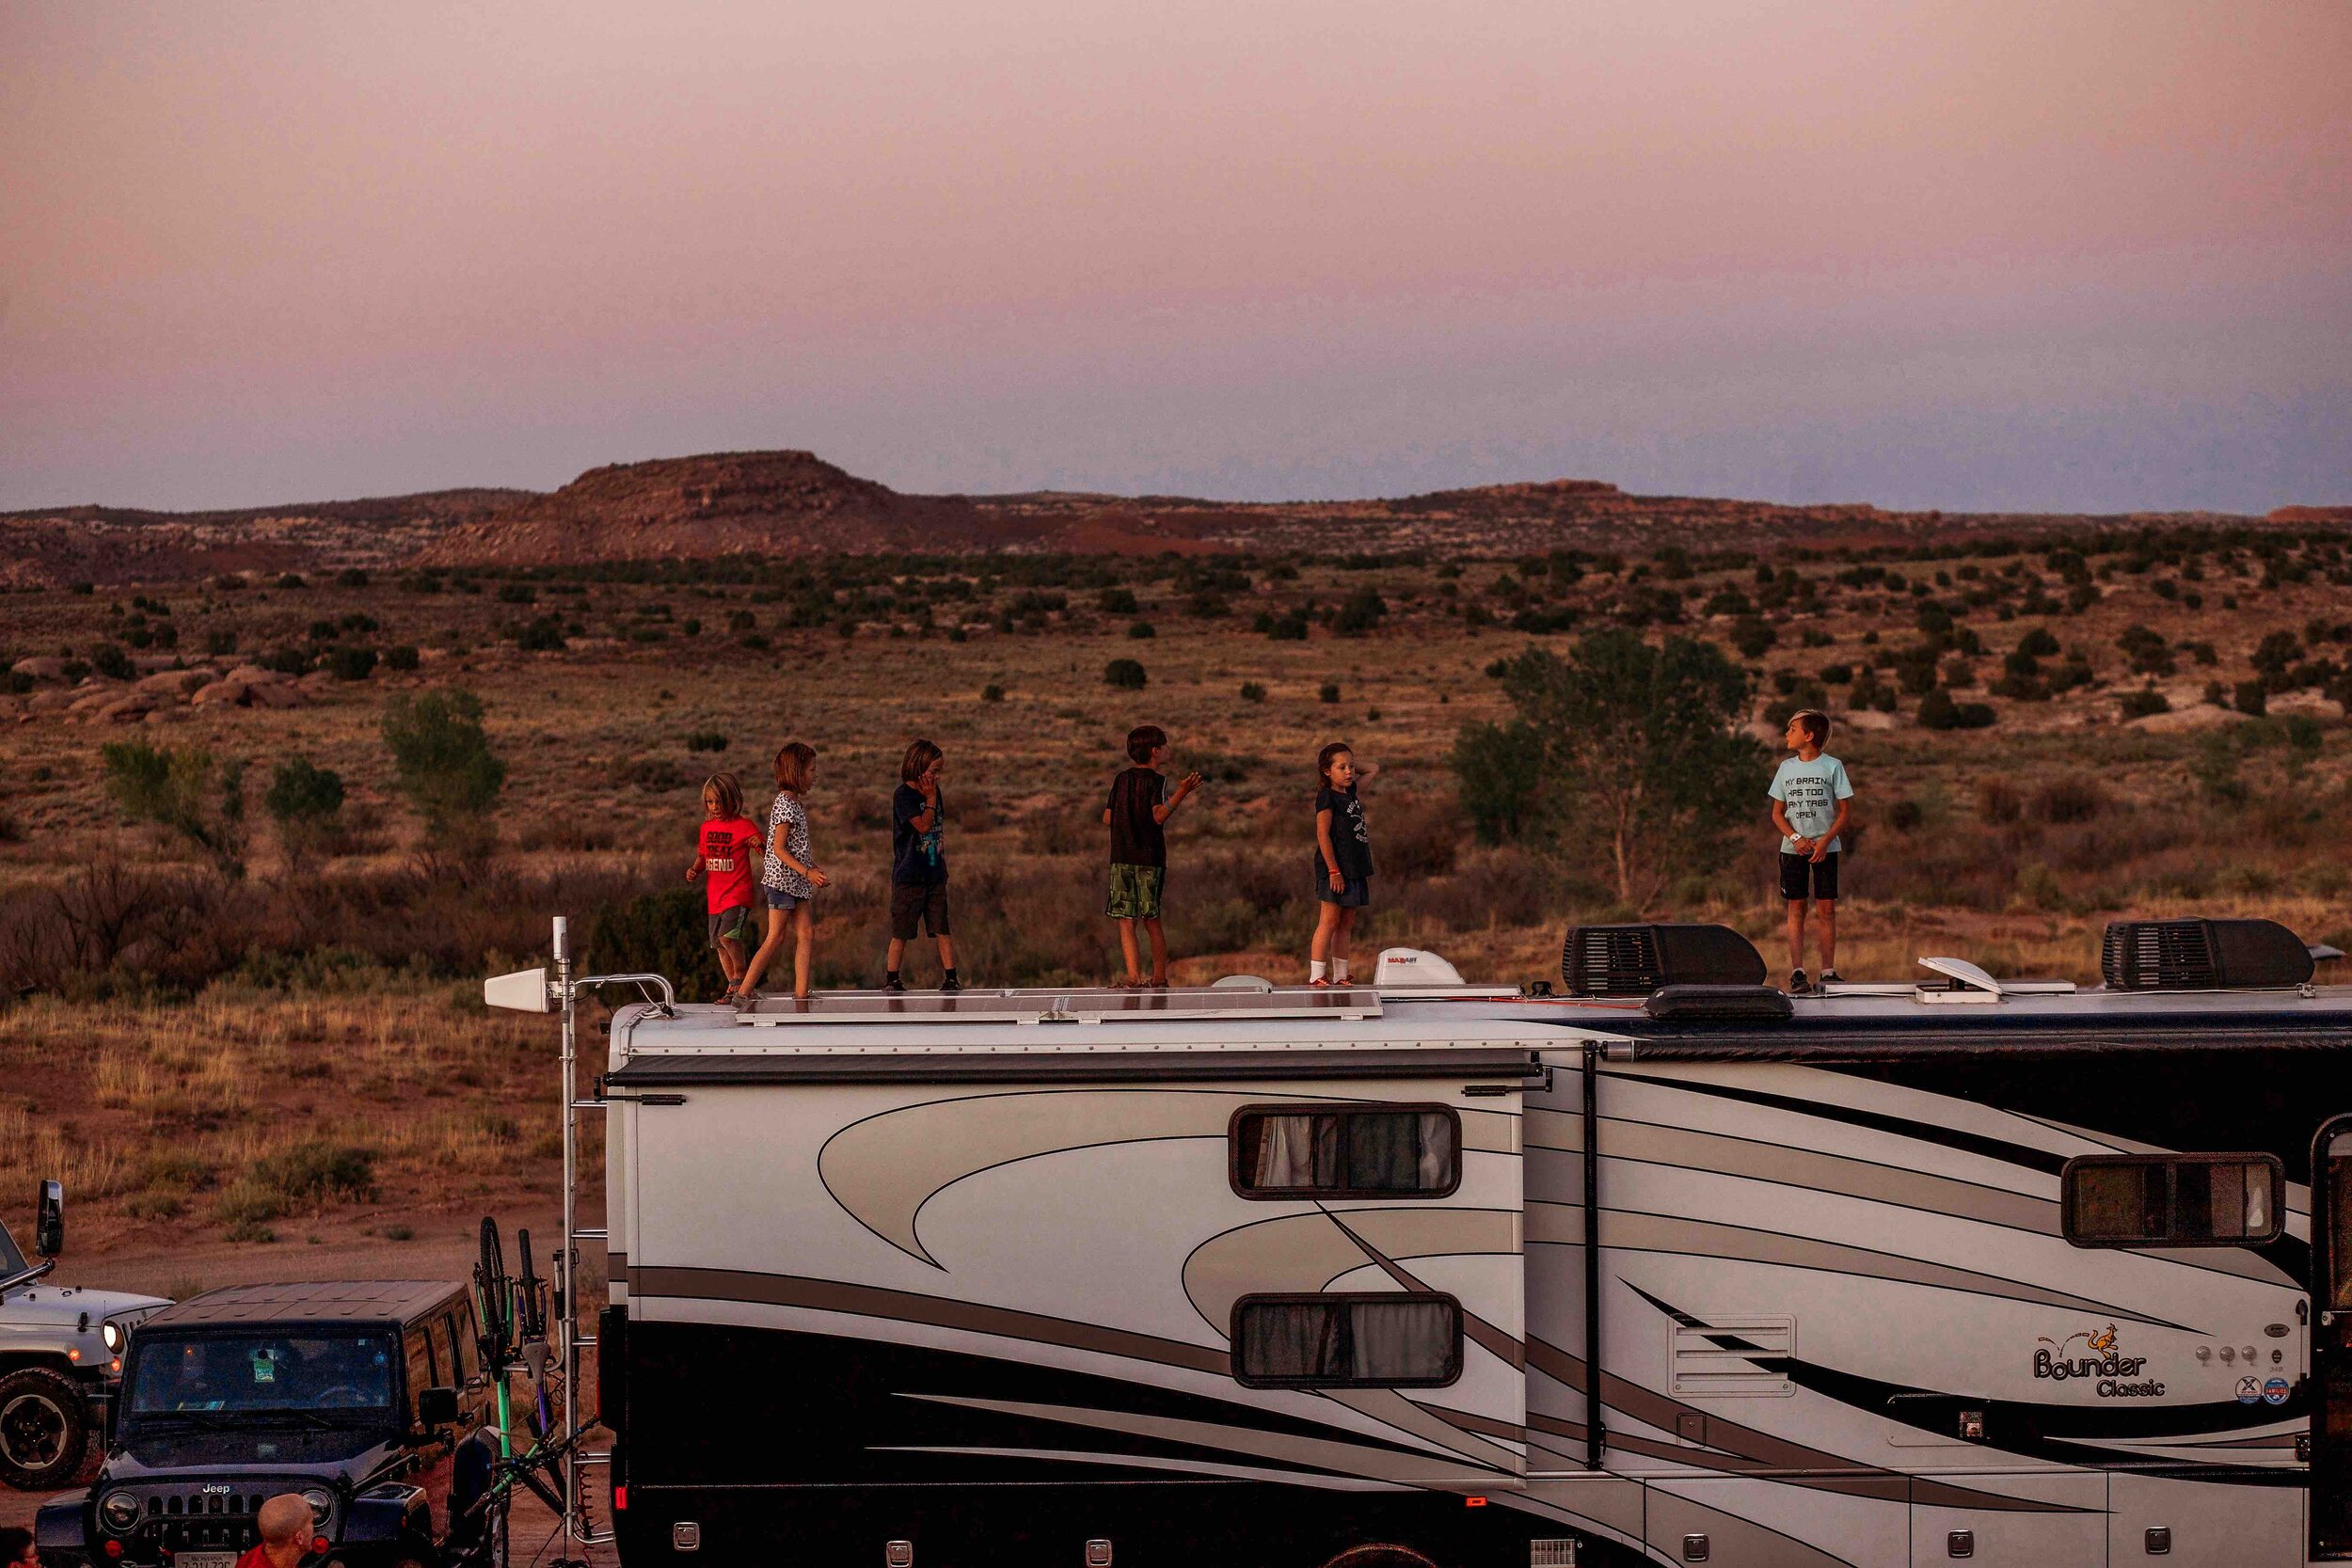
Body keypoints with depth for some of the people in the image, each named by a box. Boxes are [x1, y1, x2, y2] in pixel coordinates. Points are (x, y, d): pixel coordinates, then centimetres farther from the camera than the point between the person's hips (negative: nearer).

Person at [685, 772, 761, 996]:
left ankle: (740, 974, -3)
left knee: (728, 936, -24)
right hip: (714, 896, 7)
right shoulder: (707, 826, 10)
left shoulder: (744, 826, -8)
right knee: (719, 944, 10)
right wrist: (695, 870, 0)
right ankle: (733, 988, 22)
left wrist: (759, 845, -33)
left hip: (737, 895, -7)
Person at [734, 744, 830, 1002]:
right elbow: (779, 848, -19)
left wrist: (815, 870, 16)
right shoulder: (785, 804, -14)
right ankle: (744, 991, -3)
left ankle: (801, 993, 1)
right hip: (782, 879, -10)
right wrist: (807, 871, -23)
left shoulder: (795, 803, 15)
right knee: (775, 937, -6)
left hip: (795, 881, 10)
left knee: (806, 934, 3)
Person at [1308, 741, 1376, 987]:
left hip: (1353, 869, 8)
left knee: (1346, 923, 9)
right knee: (1329, 921, -8)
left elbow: (1373, 770, 30)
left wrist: (1351, 765, 14)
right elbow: (1323, 834, -15)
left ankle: (1341, 976, 13)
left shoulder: (1350, 793, 14)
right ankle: (1316, 976, -6)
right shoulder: (1327, 797, -9)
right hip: (1335, 869, -8)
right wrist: (1333, 871, -19)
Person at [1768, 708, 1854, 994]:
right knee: (1796, 909, -1)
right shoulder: (1787, 767, 8)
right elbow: (1777, 813, 10)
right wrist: (1796, 838, -7)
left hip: (1825, 848, -2)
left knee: (1827, 909, -2)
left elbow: (1845, 810, -1)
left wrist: (1825, 841, -12)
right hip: (1793, 848, 2)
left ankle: (1828, 972, 2)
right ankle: (1797, 973, -2)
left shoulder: (1832, 766, -1)